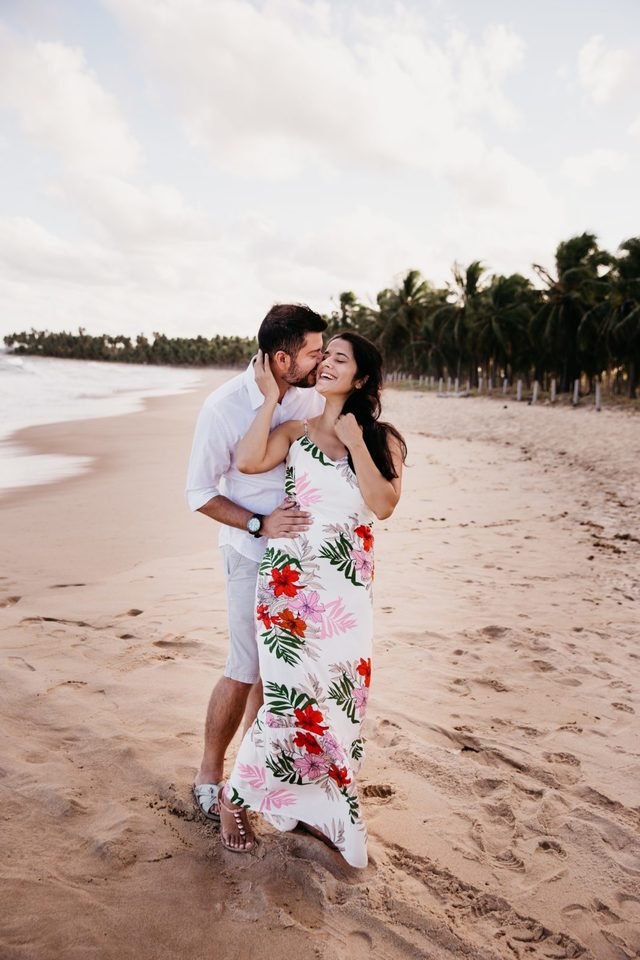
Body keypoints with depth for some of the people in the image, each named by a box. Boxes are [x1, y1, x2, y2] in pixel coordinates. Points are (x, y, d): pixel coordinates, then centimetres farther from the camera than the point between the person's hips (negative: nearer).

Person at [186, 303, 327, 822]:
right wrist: (260, 525, -23)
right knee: (246, 670, 1)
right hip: (254, 553, -5)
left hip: (303, 547, 5)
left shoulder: (314, 395, -6)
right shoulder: (224, 406, -19)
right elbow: (200, 492, -12)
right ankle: (209, 775, 23)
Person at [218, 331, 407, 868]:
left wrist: (355, 443, -11)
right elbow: (248, 462, -12)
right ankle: (235, 798, 18)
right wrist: (271, 398, -5)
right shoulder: (296, 431, 7)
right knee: (295, 696, -5)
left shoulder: (382, 440, 6)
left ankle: (314, 806, 29)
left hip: (348, 587, 2)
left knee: (339, 696, 7)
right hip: (290, 579, -1)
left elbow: (383, 506, -8)